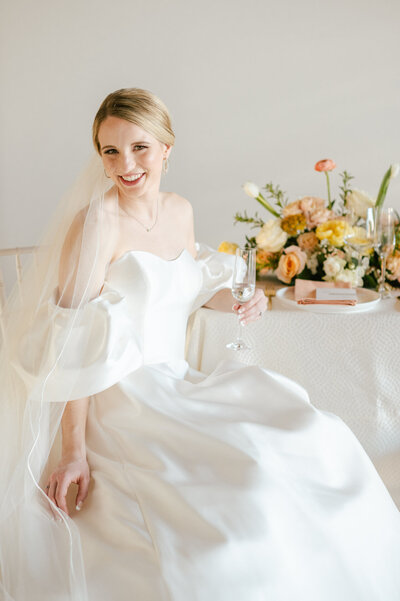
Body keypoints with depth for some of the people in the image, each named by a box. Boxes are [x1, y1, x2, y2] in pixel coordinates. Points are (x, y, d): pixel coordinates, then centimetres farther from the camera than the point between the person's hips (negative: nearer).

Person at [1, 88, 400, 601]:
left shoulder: (181, 212, 7)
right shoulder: (94, 222, -15)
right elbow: (74, 346, -17)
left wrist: (236, 301, 3)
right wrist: (73, 450, -20)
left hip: (178, 385, 8)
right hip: (121, 402, -7)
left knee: (313, 441, -3)